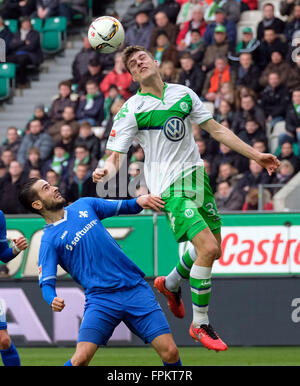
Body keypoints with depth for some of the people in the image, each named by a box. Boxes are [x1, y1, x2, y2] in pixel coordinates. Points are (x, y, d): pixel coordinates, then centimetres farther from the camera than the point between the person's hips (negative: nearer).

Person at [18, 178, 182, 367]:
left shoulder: (84, 205, 13)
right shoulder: (49, 240, 1)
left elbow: (124, 207, 22)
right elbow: (46, 282, -5)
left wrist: (140, 201, 0)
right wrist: (53, 300, -27)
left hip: (135, 287, 3)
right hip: (100, 299, -3)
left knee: (170, 352, -10)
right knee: (81, 358, -21)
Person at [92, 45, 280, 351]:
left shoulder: (184, 94, 7)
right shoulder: (131, 110, -7)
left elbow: (216, 130, 13)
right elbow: (115, 156, -10)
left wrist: (255, 155, 11)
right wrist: (105, 172, -34)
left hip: (195, 176, 6)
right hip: (169, 186, -6)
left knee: (213, 249, 10)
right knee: (207, 247, -18)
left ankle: (170, 284, 40)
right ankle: (199, 325, -4)